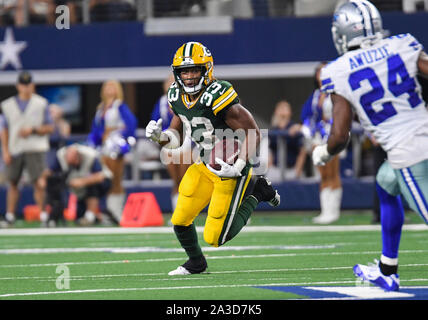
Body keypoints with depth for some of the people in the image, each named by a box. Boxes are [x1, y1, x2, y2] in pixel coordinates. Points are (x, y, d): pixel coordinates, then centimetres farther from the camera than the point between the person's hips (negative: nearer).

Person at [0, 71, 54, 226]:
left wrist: (32, 130, -11)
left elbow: (49, 128, 4)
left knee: (38, 182, -11)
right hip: (15, 149, 3)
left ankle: (42, 214, -9)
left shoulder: (41, 103, 5)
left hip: (35, 149, -3)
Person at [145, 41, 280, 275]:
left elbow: (253, 133, -21)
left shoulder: (218, 96, -27)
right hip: (205, 166, 7)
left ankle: (255, 193, 14)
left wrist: (238, 168, -27)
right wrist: (159, 136, -12)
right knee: (180, 221, 1)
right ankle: (196, 262, 30)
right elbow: (176, 138, 10)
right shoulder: (177, 97, -2)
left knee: (215, 238, -4)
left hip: (231, 169, -7)